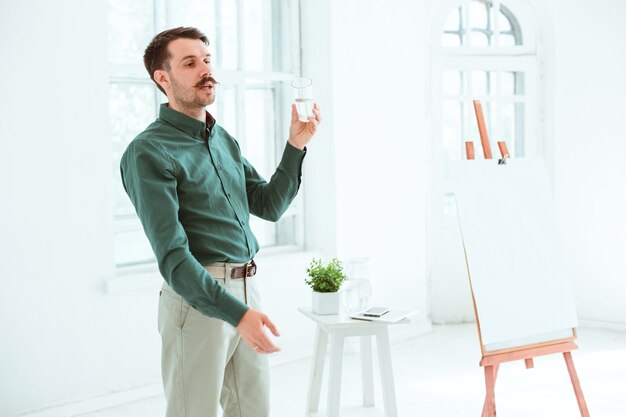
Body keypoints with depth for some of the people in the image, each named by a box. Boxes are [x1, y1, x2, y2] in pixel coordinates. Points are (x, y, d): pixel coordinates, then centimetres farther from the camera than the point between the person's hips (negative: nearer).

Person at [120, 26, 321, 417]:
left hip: (248, 289, 7)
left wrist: (296, 146, 3)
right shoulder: (149, 151, -11)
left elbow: (270, 205, 15)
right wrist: (236, 312, -24)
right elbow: (173, 255, -18)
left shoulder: (224, 140, 13)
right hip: (198, 297, -7)